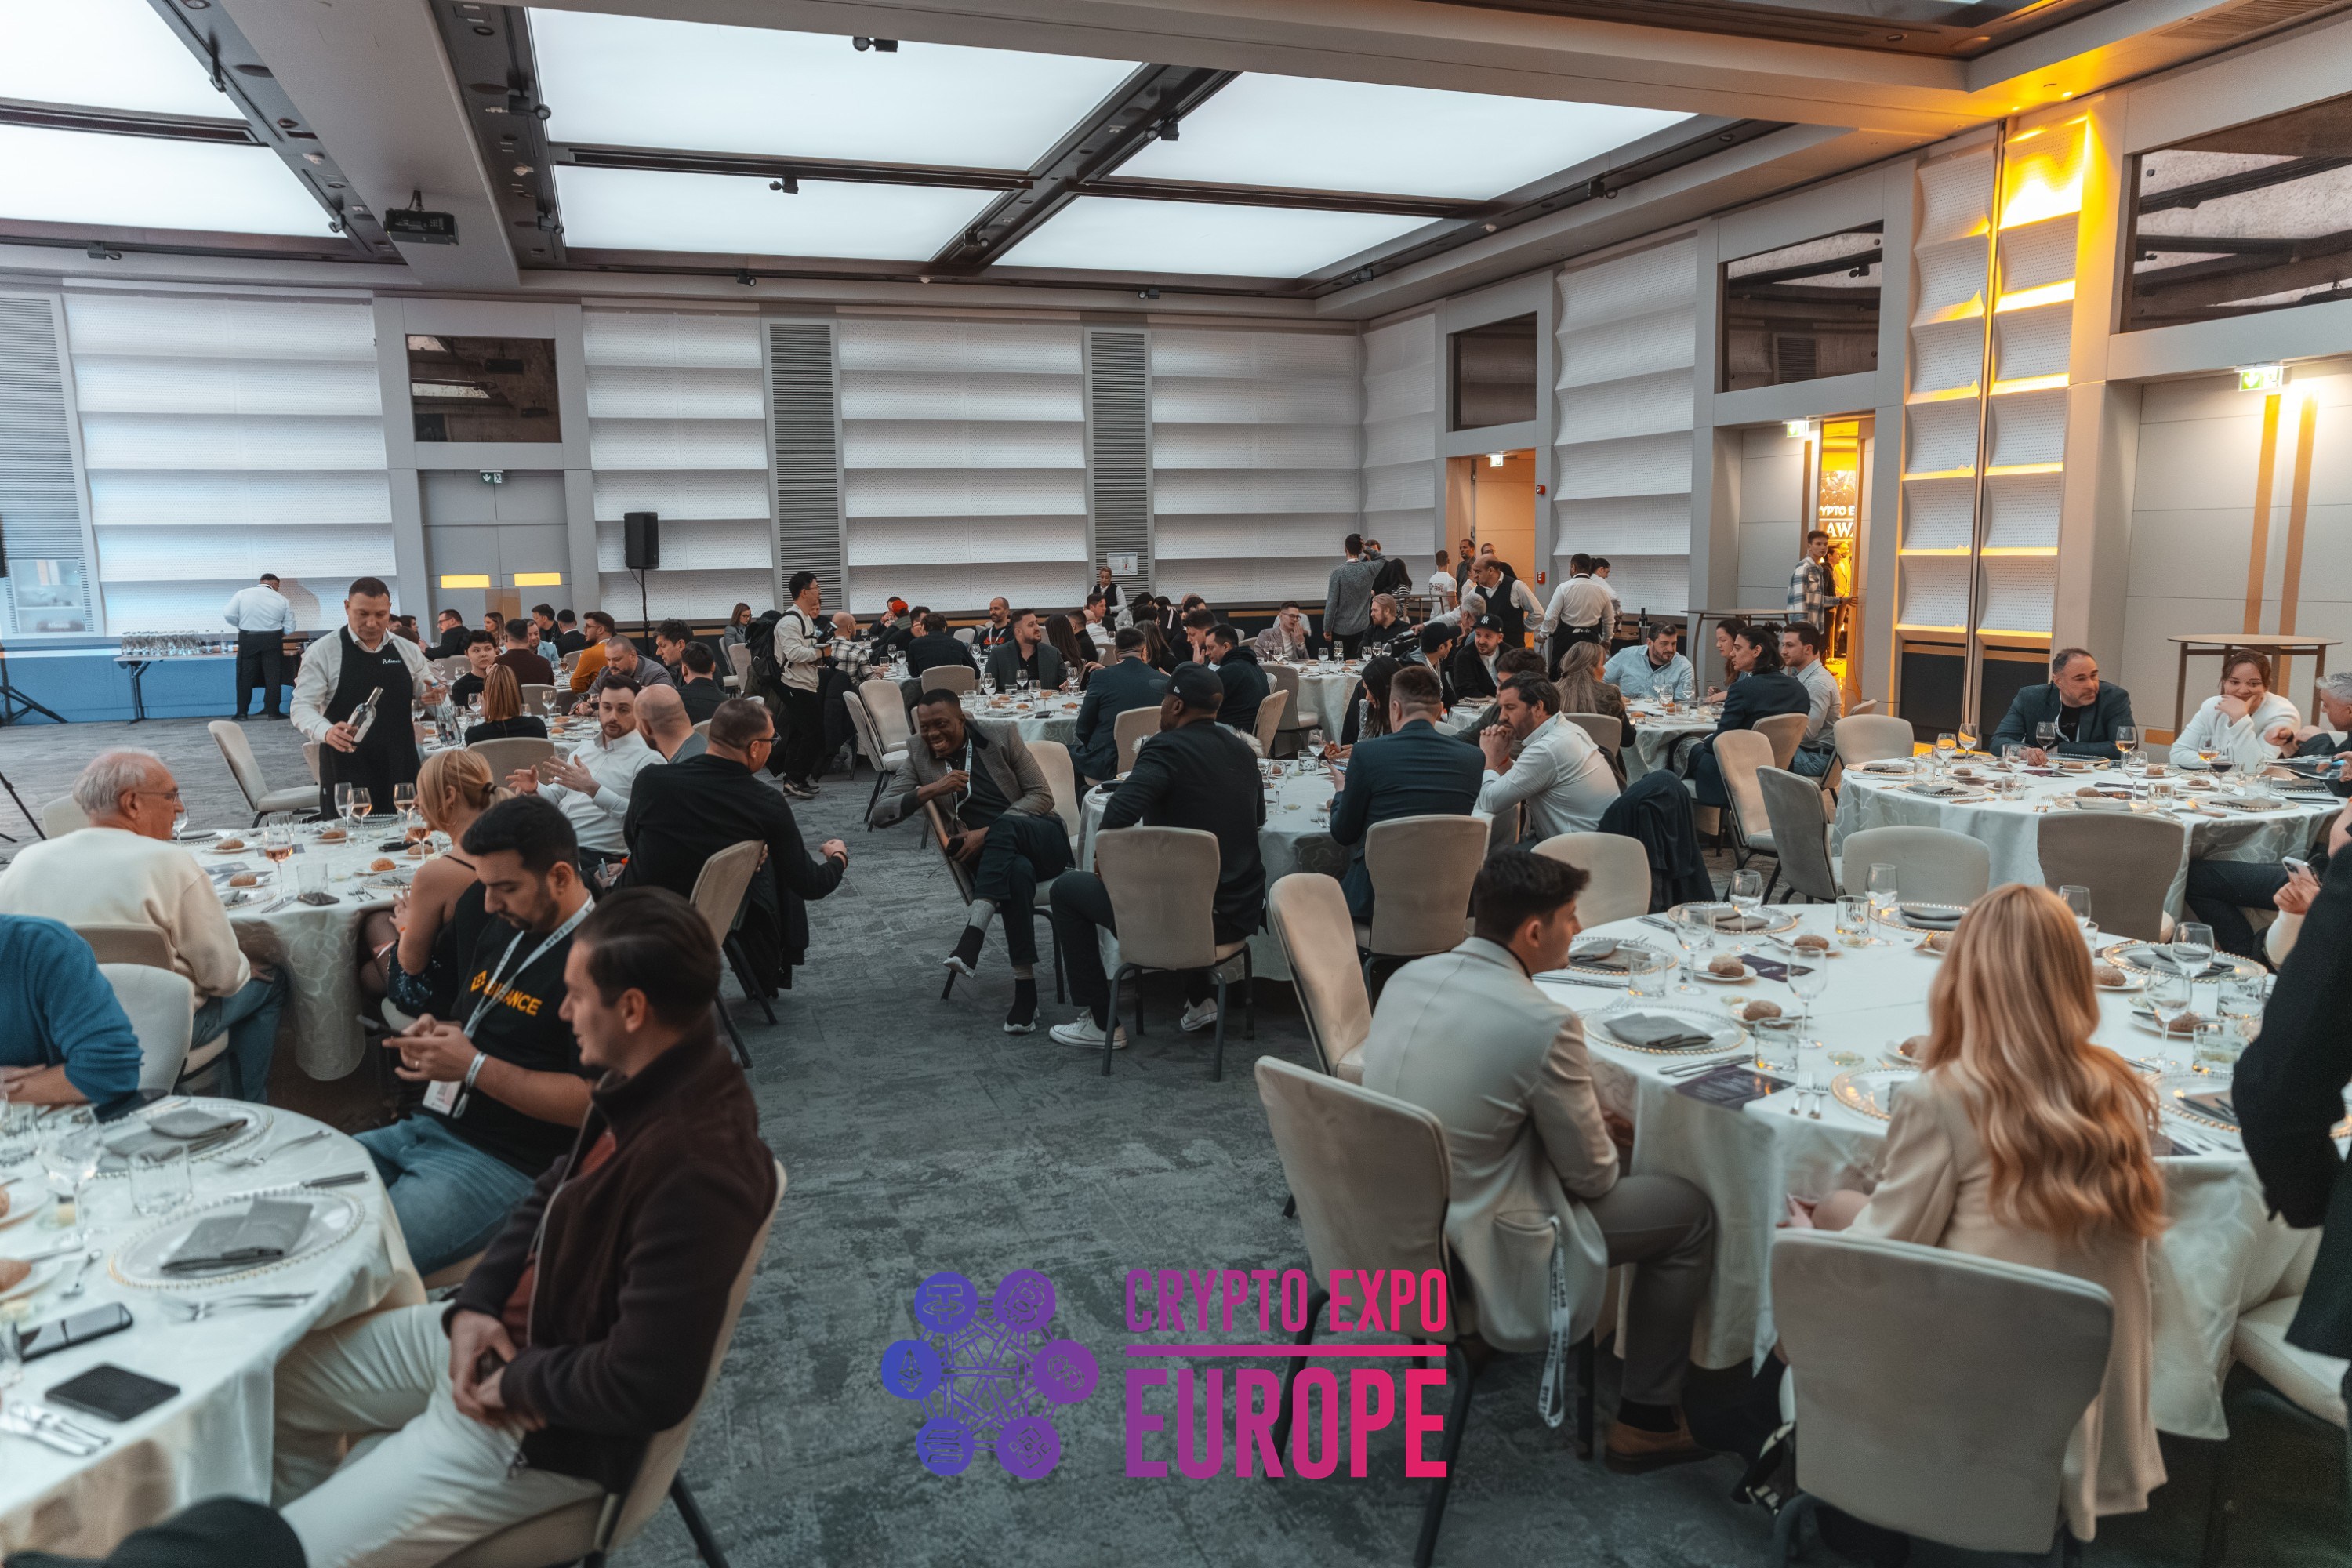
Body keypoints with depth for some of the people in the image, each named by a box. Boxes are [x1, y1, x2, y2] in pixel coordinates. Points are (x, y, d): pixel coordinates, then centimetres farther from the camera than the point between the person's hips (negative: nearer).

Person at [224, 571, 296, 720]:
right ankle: (271, 711, 6)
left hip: (247, 640, 1)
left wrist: (242, 624, 10)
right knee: (272, 677, 7)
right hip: (272, 641, -1)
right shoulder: (282, 600, 0)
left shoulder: (243, 594, -2)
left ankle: (241, 712, 12)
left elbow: (229, 615, -8)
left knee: (245, 677, 9)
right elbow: (289, 629, 0)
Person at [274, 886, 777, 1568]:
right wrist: (474, 1303, -3)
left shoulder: (694, 1168, -35)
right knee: (275, 1379, 18)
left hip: (540, 1426, -9)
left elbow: (646, 1387, -33)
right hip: (496, 1333, 9)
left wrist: (515, 1384, -16)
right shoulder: (641, 1083, -5)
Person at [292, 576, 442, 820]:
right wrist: (326, 732, -28)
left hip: (400, 772, 3)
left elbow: (428, 701, 17)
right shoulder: (322, 652, -1)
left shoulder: (409, 651, 9)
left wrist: (434, 697, -8)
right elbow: (302, 707, -6)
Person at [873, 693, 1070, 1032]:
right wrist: (930, 790, -18)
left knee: (1004, 827, -37)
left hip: (1042, 838, -1)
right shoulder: (919, 757, 5)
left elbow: (1042, 795, -4)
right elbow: (877, 815, -3)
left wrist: (989, 832, -15)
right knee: (1018, 871, -36)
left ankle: (970, 939, -43)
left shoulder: (1001, 734, 0)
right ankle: (1025, 990, -34)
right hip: (992, 856, 1)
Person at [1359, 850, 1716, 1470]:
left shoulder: (1407, 977, -2)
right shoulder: (1544, 1024, -24)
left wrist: (1589, 1123, 14)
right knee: (1689, 1210, 8)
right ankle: (1646, 1421, 18)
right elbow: (1593, 1177, -12)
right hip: (1474, 1258, -7)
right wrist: (1608, 1145, 12)